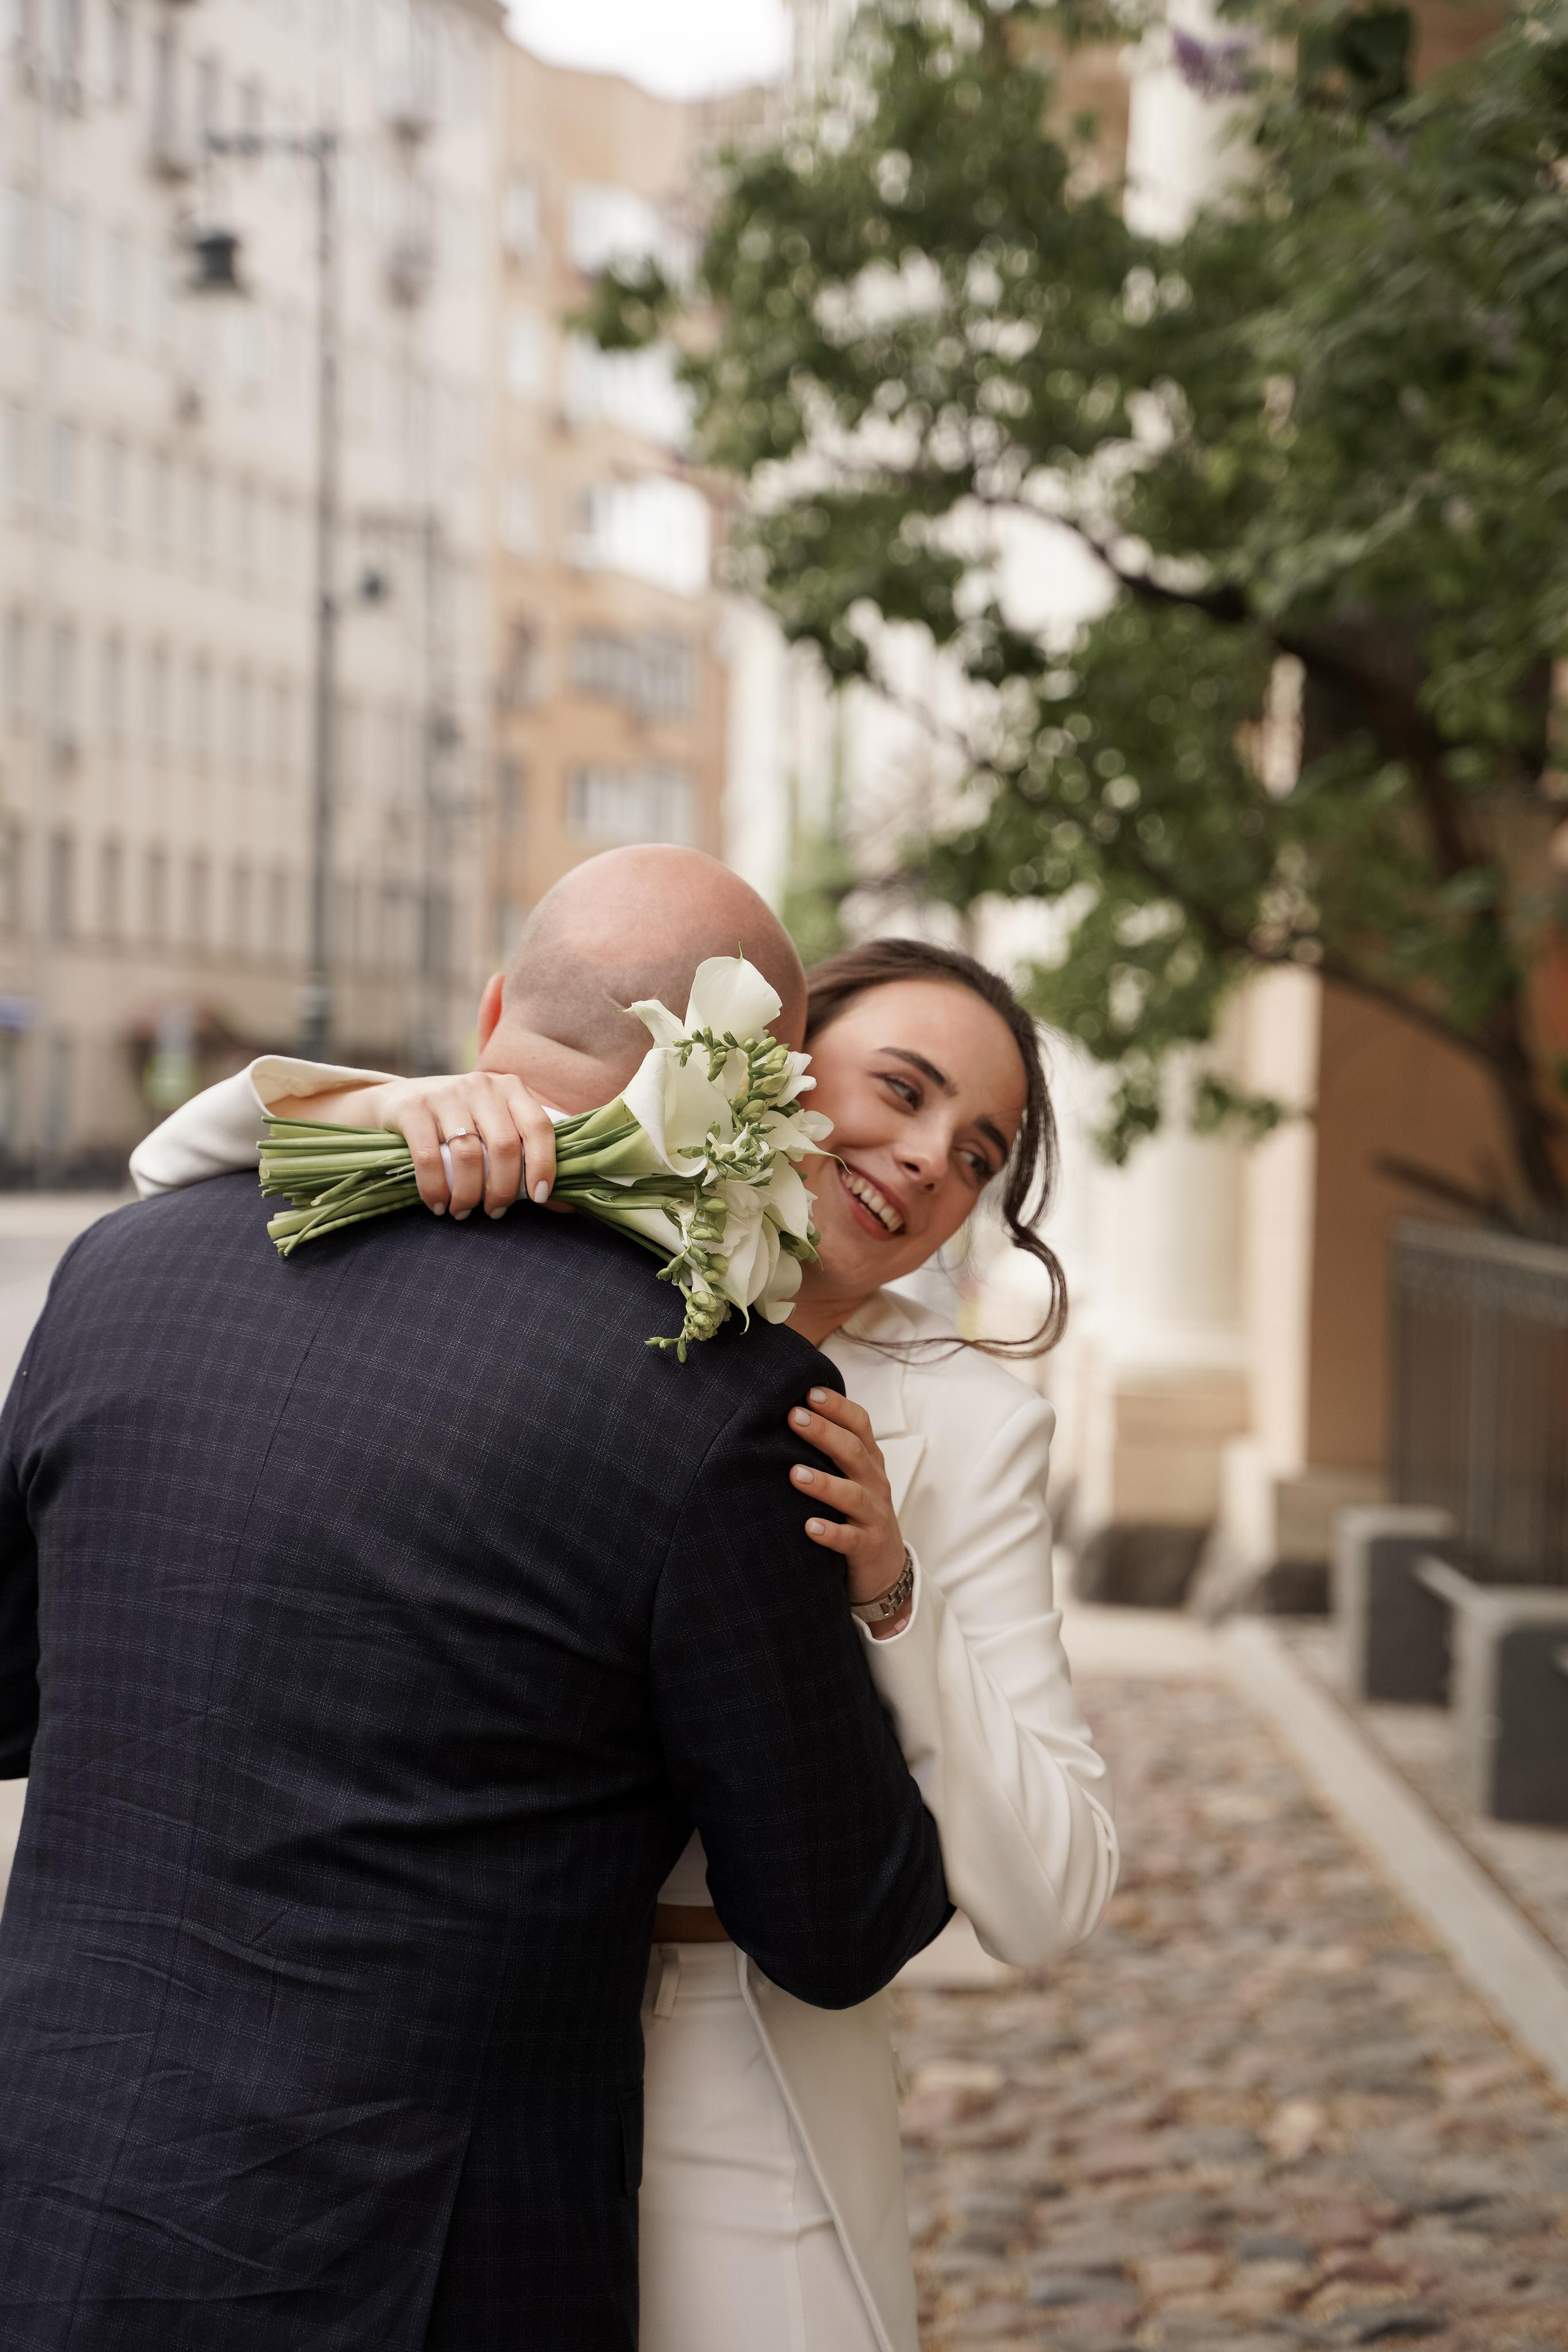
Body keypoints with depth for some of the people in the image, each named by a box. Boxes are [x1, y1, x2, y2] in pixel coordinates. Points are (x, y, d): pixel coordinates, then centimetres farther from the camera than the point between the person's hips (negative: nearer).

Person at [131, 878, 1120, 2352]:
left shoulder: (963, 1423, -4)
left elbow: (1048, 1905, -8)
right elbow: (182, 1178, -1)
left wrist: (891, 1591, -21)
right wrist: (382, 1104, -21)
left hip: (735, 2112, -2)